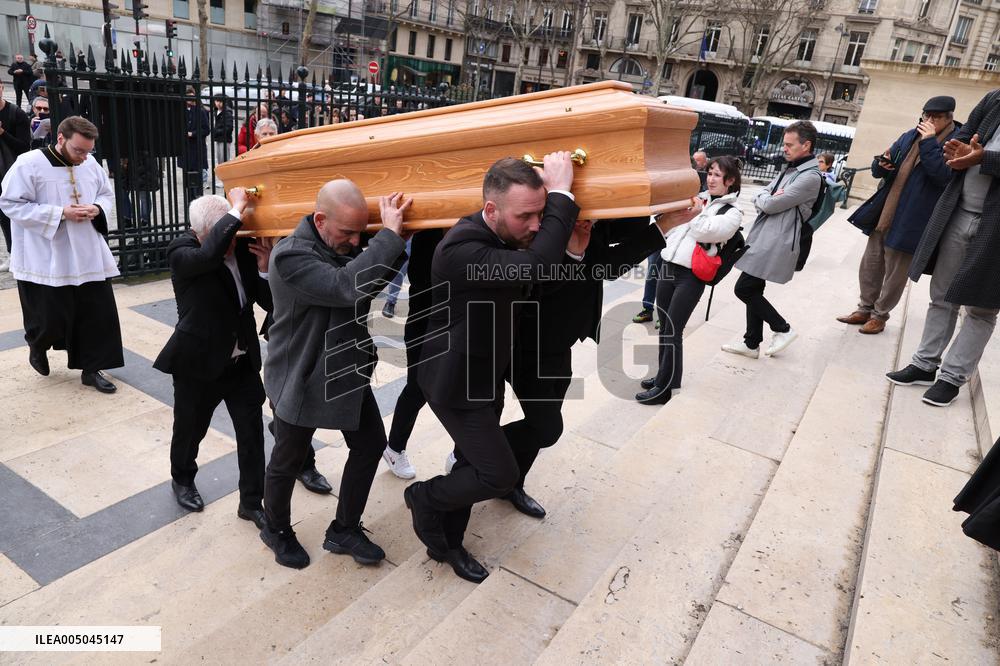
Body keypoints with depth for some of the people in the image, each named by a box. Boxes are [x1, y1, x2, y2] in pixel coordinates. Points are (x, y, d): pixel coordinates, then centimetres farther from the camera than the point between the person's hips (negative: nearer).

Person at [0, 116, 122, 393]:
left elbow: (107, 194, 16)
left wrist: (96, 209, -8)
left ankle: (91, 368, 17)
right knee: (50, 318, 4)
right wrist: (60, 213, -20)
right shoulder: (28, 164, -12)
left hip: (89, 257, 5)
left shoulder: (90, 164, 3)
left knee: (98, 313, 3)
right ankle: (38, 346, 39)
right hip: (45, 261, -4)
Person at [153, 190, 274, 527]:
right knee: (189, 430, 18)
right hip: (198, 363, -3)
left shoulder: (244, 246, -5)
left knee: (252, 433, 7)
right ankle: (182, 480, 47)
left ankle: (251, 502, 24)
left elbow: (268, 302, -3)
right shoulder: (181, 251, -17)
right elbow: (209, 254, -42)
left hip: (243, 362, 3)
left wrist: (264, 268, -21)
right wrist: (238, 208, -35)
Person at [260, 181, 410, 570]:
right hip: (300, 379, -7)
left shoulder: (345, 247, -1)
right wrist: (390, 234, -37)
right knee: (288, 461, 13)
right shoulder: (291, 257, -26)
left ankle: (344, 531, 29)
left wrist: (397, 238, -7)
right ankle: (276, 530, 39)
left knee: (370, 445, 12)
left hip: (348, 371, 7)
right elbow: (347, 287, -40)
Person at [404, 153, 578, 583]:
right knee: (499, 475, -4)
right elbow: (534, 267, -44)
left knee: (473, 466, 19)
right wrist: (561, 193, -36)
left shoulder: (505, 241, -2)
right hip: (457, 384, -9)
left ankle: (447, 542, 40)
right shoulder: (462, 250, -31)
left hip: (486, 375, 9)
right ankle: (424, 497, 22)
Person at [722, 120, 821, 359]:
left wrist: (766, 199, 2)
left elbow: (770, 205, -18)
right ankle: (751, 343, 24)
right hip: (764, 239, 9)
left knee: (744, 289, -8)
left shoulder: (810, 177, -14)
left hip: (776, 243, -9)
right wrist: (767, 199, -9)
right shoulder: (790, 169, 16)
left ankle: (783, 329, 8)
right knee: (753, 290, 12)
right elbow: (759, 198, 11)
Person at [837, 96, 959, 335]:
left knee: (895, 273, 5)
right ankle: (865, 309, 26)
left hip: (910, 223, -6)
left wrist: (929, 143, -22)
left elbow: (945, 176, -24)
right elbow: (878, 171, 15)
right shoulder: (909, 136, 10)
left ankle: (879, 315, 19)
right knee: (870, 266, 12)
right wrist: (881, 165, -8)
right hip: (883, 215, 6)